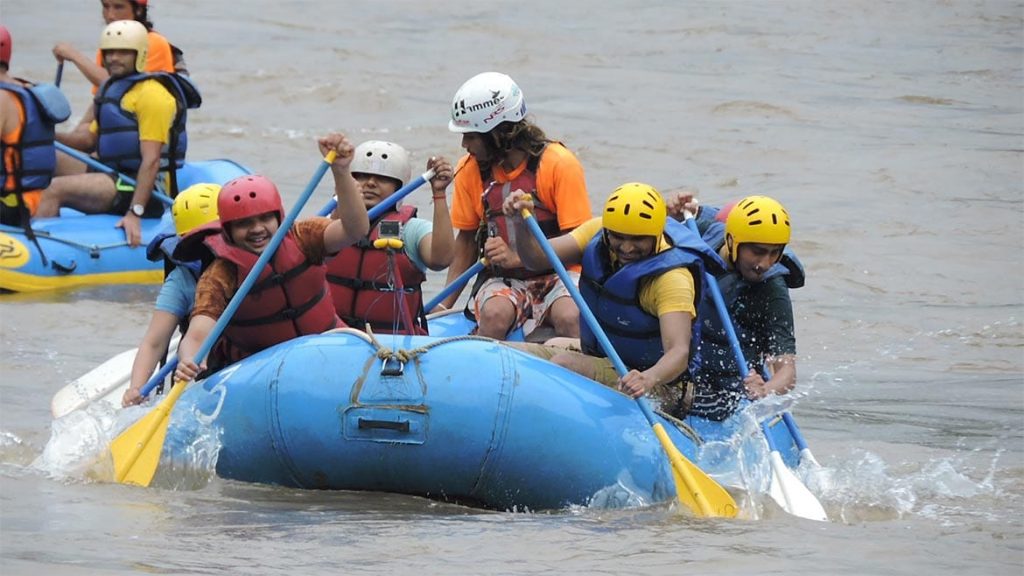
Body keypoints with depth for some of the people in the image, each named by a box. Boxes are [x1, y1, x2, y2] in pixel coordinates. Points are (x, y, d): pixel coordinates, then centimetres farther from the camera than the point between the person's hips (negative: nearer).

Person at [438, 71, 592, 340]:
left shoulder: (560, 164, -10)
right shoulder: (470, 170, 3)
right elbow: (466, 240, 12)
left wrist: (517, 258, -23)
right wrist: (444, 305, 2)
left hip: (556, 275, -3)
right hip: (501, 280, 3)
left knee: (569, 318, -35)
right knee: (495, 314, -32)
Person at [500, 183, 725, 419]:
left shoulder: (672, 278, -24)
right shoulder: (597, 233, -4)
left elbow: (679, 351, -35)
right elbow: (536, 258, -8)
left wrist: (649, 379, -57)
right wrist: (522, 223, -29)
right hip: (595, 359, 8)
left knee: (563, 364, -31)